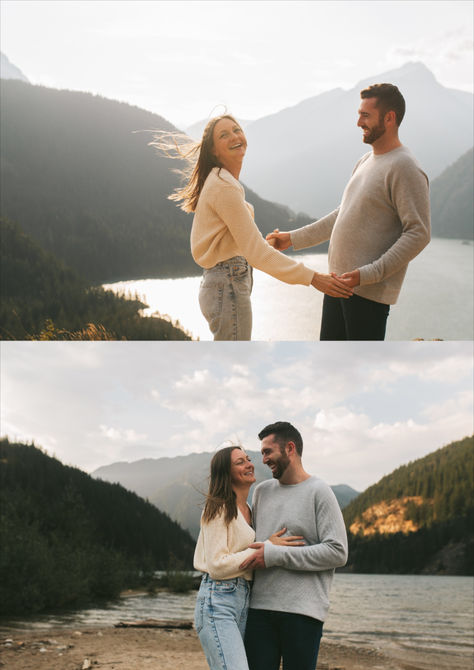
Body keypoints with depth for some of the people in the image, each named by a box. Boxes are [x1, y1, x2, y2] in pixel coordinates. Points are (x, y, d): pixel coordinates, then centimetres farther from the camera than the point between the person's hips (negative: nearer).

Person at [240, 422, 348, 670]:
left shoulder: (319, 492, -2)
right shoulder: (262, 491, 16)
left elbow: (337, 552, -10)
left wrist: (275, 555, -13)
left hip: (303, 611, -4)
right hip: (260, 606, 5)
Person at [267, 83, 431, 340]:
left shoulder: (405, 169, -14)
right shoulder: (365, 161, 15)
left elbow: (418, 234, -20)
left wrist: (367, 274, -26)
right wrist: (294, 238, 22)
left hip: (370, 291, -9)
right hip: (339, 282, 9)